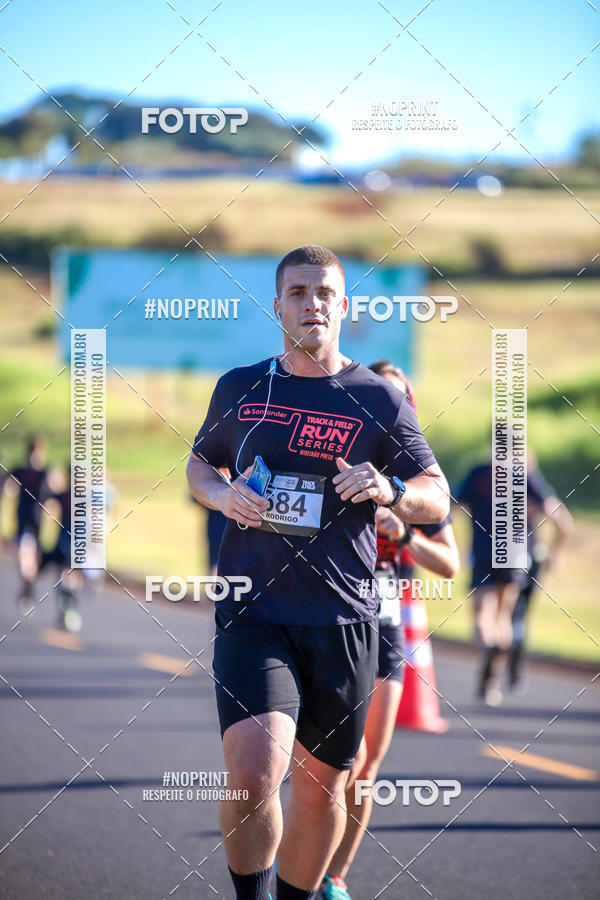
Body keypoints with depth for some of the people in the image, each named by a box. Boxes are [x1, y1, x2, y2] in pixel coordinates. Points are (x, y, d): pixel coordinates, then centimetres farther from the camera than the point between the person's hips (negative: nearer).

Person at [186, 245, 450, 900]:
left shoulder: (378, 401, 4)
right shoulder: (239, 388, 9)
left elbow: (437, 501, 8)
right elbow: (199, 464, 24)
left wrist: (391, 490, -14)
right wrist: (222, 494, 1)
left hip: (342, 621, 1)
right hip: (251, 615, -1)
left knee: (321, 786, 10)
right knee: (253, 772, -21)